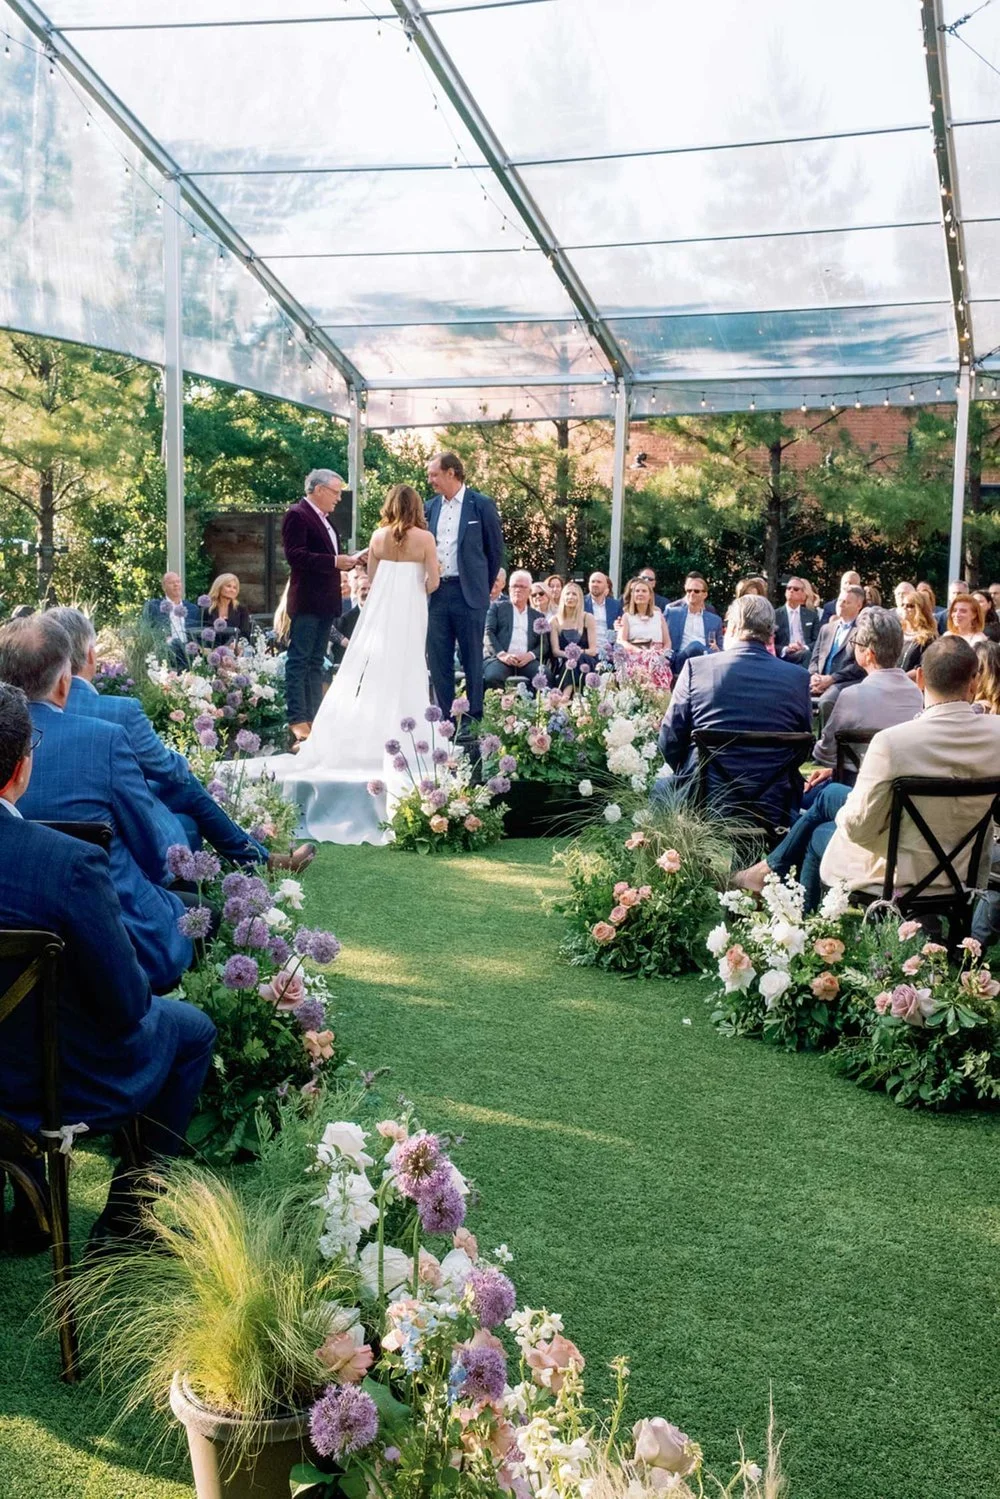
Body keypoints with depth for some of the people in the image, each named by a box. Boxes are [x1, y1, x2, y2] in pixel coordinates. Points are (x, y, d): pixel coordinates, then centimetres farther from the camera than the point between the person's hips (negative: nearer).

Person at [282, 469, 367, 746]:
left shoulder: (323, 518, 18)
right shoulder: (297, 515, -10)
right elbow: (295, 556, -20)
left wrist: (351, 559, 8)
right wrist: (335, 562, -22)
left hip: (325, 603, 10)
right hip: (307, 601, -10)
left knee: (316, 662, 11)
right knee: (299, 660, -6)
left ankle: (314, 717, 16)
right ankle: (297, 720, -6)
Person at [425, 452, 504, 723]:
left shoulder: (481, 505, -3)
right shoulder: (431, 507, 10)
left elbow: (496, 550, 2)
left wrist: (483, 588, 6)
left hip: (468, 594, -5)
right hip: (436, 592, 5)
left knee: (472, 660, 2)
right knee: (438, 660, 6)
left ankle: (474, 718, 9)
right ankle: (444, 718, 14)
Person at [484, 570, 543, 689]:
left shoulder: (538, 616, 24)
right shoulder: (497, 606, 18)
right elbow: (488, 632, 4)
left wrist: (530, 655, -8)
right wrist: (501, 654, -13)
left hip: (526, 660, 2)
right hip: (500, 658, -2)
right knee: (493, 677, -36)